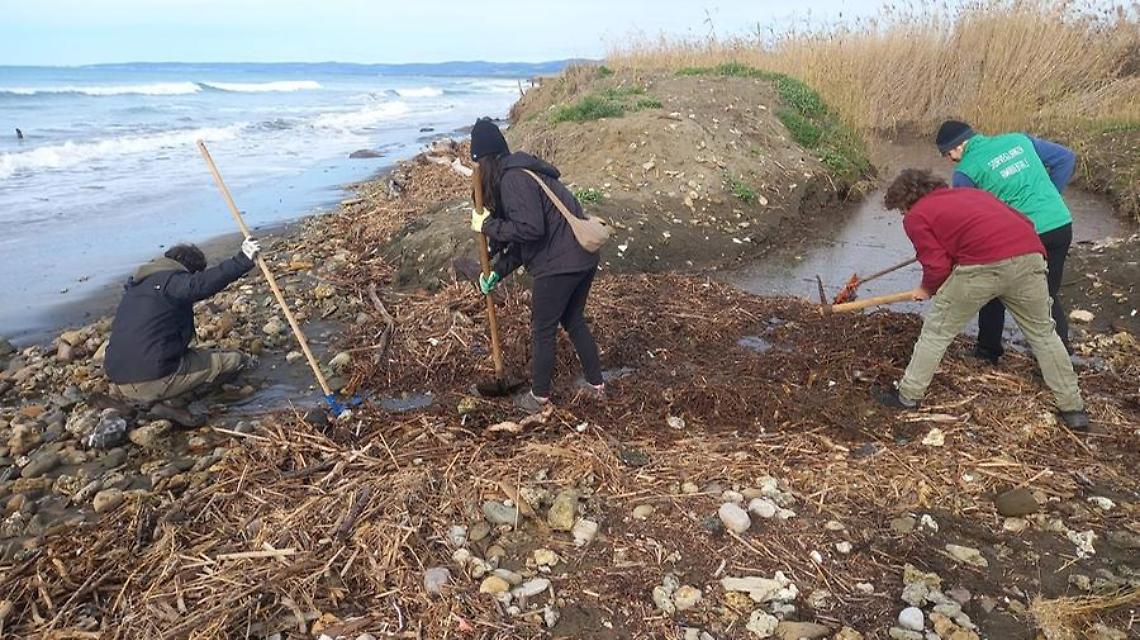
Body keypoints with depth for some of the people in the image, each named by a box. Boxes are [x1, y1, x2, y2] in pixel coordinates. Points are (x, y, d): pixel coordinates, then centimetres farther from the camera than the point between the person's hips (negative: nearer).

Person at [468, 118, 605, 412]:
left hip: (559, 265, -9)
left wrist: (488, 226, -11)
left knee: (543, 331, 8)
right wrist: (498, 271, 14)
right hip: (583, 258, 9)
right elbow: (522, 238, 18)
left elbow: (529, 229, -22)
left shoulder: (513, 178, -14)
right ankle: (596, 384, 36)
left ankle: (539, 397, 25)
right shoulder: (521, 172, 17)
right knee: (574, 321, 24)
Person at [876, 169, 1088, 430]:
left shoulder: (916, 216, 13)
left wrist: (928, 289, 23)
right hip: (1029, 255, 6)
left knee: (937, 331, 13)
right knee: (1042, 333, 22)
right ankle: (1073, 408, 30)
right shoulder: (971, 192, 32)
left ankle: (908, 396, 23)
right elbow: (1024, 221, 28)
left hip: (981, 266, -5)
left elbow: (937, 266, 3)